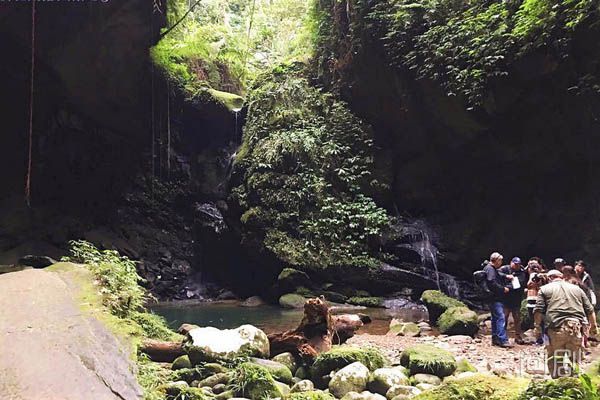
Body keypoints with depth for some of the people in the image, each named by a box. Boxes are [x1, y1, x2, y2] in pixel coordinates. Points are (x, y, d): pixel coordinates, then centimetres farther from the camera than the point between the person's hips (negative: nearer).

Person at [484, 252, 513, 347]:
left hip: (495, 298, 11)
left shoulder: (493, 269, 20)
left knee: (495, 318, 14)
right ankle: (503, 340, -15)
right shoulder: (490, 269, -13)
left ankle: (495, 339, 19)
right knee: (501, 318, -13)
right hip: (494, 298, -11)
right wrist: (503, 289, -14)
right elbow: (492, 283, -24)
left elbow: (498, 279, 31)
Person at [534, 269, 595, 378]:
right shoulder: (577, 289, 21)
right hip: (576, 327, 3)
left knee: (555, 359, 6)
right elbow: (590, 310, 18)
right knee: (575, 359, 13)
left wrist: (537, 326, 9)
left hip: (556, 327, -3)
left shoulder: (545, 289, 10)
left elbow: (538, 310, 0)